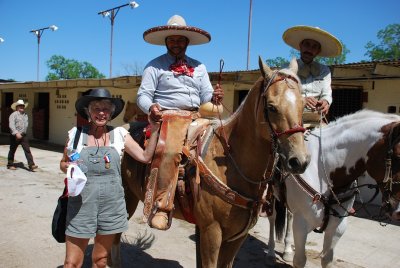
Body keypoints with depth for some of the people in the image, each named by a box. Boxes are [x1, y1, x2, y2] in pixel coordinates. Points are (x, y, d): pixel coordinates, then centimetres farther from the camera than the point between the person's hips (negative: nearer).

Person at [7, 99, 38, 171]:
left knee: (27, 150, -6)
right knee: (12, 151, 9)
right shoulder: (13, 115, -8)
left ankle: (31, 165, -11)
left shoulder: (25, 115, 12)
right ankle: (10, 165, 24)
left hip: (23, 135, 5)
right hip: (15, 136, -5)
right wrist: (16, 133, -31)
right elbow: (11, 125, -20)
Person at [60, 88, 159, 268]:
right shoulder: (75, 133, 0)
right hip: (82, 204, -1)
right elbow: (63, 163, 11)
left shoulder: (119, 134, 2)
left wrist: (154, 130, -11)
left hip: (112, 204, 1)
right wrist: (67, 166, -11)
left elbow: (145, 157, -3)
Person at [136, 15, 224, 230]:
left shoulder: (199, 67, 22)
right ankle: (161, 208, -27)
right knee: (170, 151, -32)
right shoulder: (155, 65, 9)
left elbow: (205, 95, 15)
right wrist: (151, 107, -21)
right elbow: (143, 95, 1)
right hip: (168, 116, -5)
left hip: (196, 118, 5)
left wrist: (214, 97, -9)